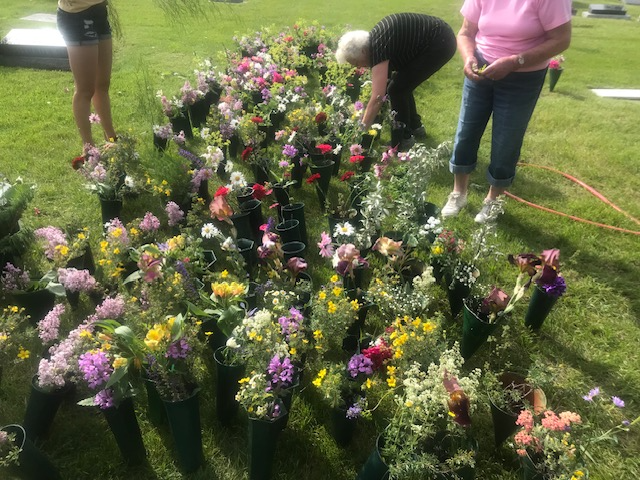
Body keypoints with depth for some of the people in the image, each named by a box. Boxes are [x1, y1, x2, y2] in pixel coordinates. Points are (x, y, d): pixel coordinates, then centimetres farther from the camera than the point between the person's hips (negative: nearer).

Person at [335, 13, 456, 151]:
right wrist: (365, 116, 18)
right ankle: (415, 126, 30)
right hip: (436, 38, 9)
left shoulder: (378, 48, -23)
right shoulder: (373, 40, 5)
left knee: (396, 89, -7)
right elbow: (379, 86, 15)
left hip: (440, 43, -9)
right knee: (401, 83, 14)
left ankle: (404, 140, 5)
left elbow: (377, 98, -28)